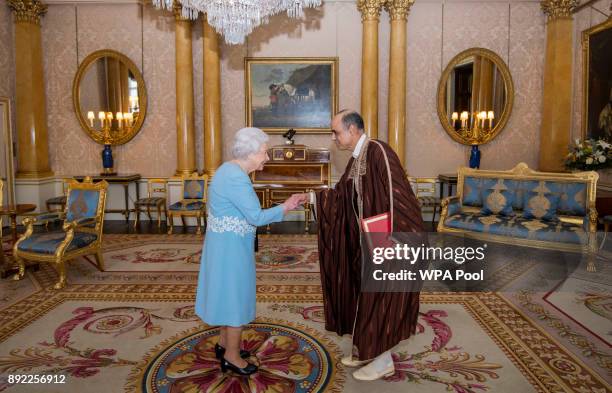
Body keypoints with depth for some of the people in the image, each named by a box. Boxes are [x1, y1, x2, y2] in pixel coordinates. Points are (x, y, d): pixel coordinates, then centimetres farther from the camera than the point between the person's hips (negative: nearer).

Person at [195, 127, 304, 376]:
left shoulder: (230, 170, 8)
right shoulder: (236, 178, -23)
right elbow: (256, 217, -22)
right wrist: (285, 207, -11)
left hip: (226, 243, 10)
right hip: (231, 247, -10)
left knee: (229, 292, 21)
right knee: (236, 295, 3)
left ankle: (224, 344, 37)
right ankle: (232, 356, 20)